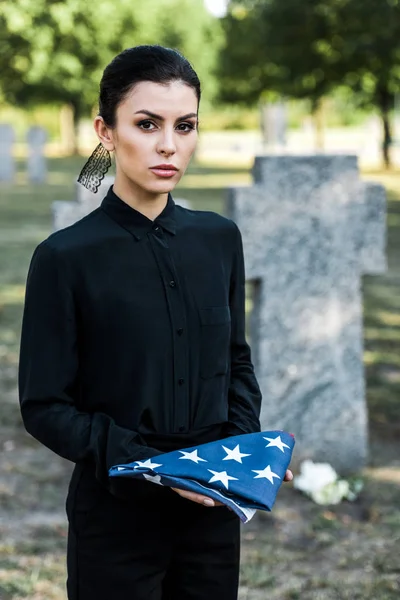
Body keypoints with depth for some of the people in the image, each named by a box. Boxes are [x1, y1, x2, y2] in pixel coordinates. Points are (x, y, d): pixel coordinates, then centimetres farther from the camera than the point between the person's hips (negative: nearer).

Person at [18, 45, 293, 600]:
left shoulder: (219, 239, 2)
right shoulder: (66, 257, -12)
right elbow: (45, 406, -10)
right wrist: (151, 467, -20)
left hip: (214, 509, 4)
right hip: (117, 516, -4)